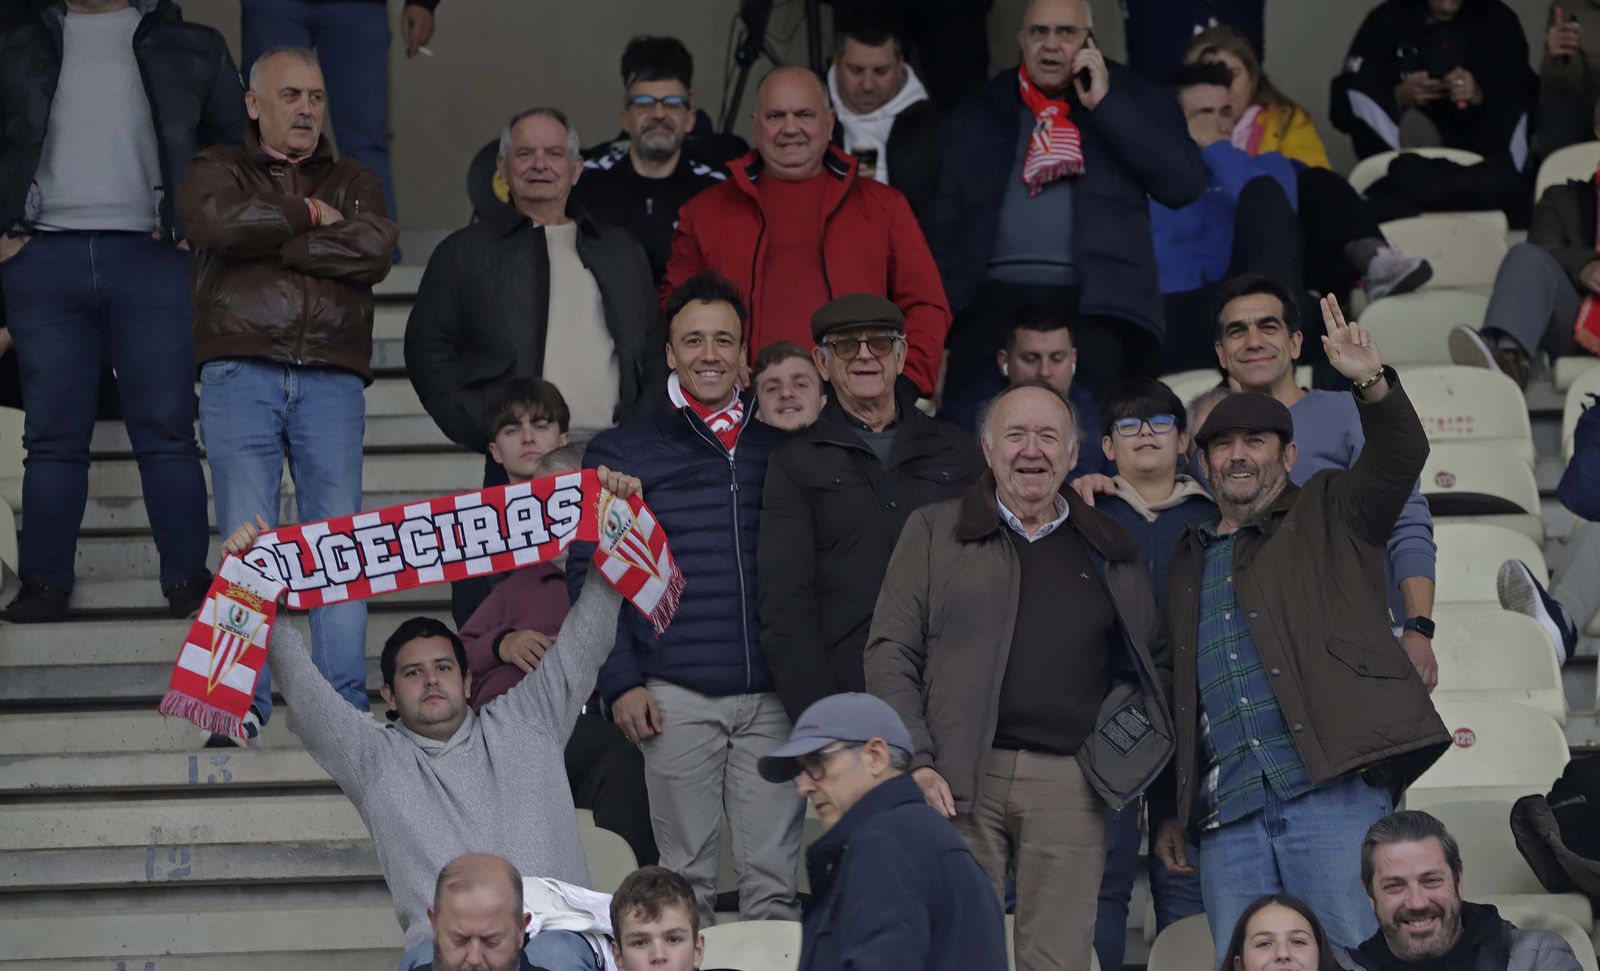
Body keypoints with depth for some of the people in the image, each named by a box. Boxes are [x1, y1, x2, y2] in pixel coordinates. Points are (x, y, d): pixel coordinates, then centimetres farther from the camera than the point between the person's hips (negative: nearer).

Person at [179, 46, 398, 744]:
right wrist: (310, 216, 1)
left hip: (332, 380, 2)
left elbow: (374, 251, -2)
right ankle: (244, 706, -5)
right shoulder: (218, 170, 16)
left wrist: (272, 241, -3)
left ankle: (345, 705, -3)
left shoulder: (353, 183, 21)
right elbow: (223, 222, -9)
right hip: (240, 376, -1)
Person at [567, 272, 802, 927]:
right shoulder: (621, 451, 7)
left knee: (773, 878, 1)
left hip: (772, 693, 2)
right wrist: (620, 682, -4)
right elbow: (589, 572, 4)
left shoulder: (781, 444, 13)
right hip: (676, 695, -2)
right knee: (687, 877, 3)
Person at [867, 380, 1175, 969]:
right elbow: (890, 651, 5)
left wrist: (1129, 742, 2)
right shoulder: (934, 531, 11)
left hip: (1069, 782, 1)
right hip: (959, 779, -1)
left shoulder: (1111, 550, 17)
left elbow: (1156, 662, 20)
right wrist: (915, 762, -6)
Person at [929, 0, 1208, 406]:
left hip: (1094, 301, -2)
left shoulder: (1133, 100, 14)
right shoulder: (979, 114, 19)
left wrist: (1104, 105, -2)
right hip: (993, 294, 2)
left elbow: (1185, 185, -1)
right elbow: (945, 222, 18)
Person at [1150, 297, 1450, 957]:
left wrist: (1372, 384, -24)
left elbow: (1400, 458, -5)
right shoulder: (1187, 563, 25)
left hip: (1333, 785, -4)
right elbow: (1174, 692, 25)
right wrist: (1169, 812, 19)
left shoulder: (1329, 515, 14)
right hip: (1227, 815, 4)